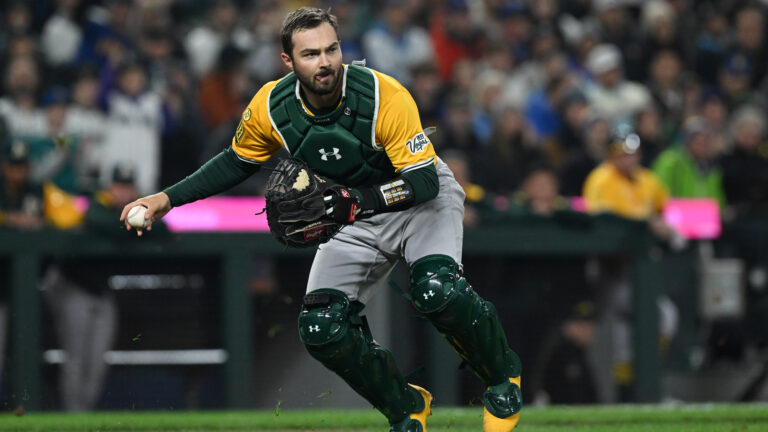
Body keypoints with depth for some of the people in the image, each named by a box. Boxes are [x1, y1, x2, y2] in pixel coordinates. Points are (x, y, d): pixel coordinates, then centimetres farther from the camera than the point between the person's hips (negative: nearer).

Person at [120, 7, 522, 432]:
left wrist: (354, 202, -42)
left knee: (437, 291, -33)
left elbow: (424, 181, -30)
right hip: (356, 219, 5)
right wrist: (168, 198, -4)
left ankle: (503, 376, -4)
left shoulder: (385, 96, -29)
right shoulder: (271, 107, -15)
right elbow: (236, 162, 5)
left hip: (423, 202, -5)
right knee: (321, 328, -15)